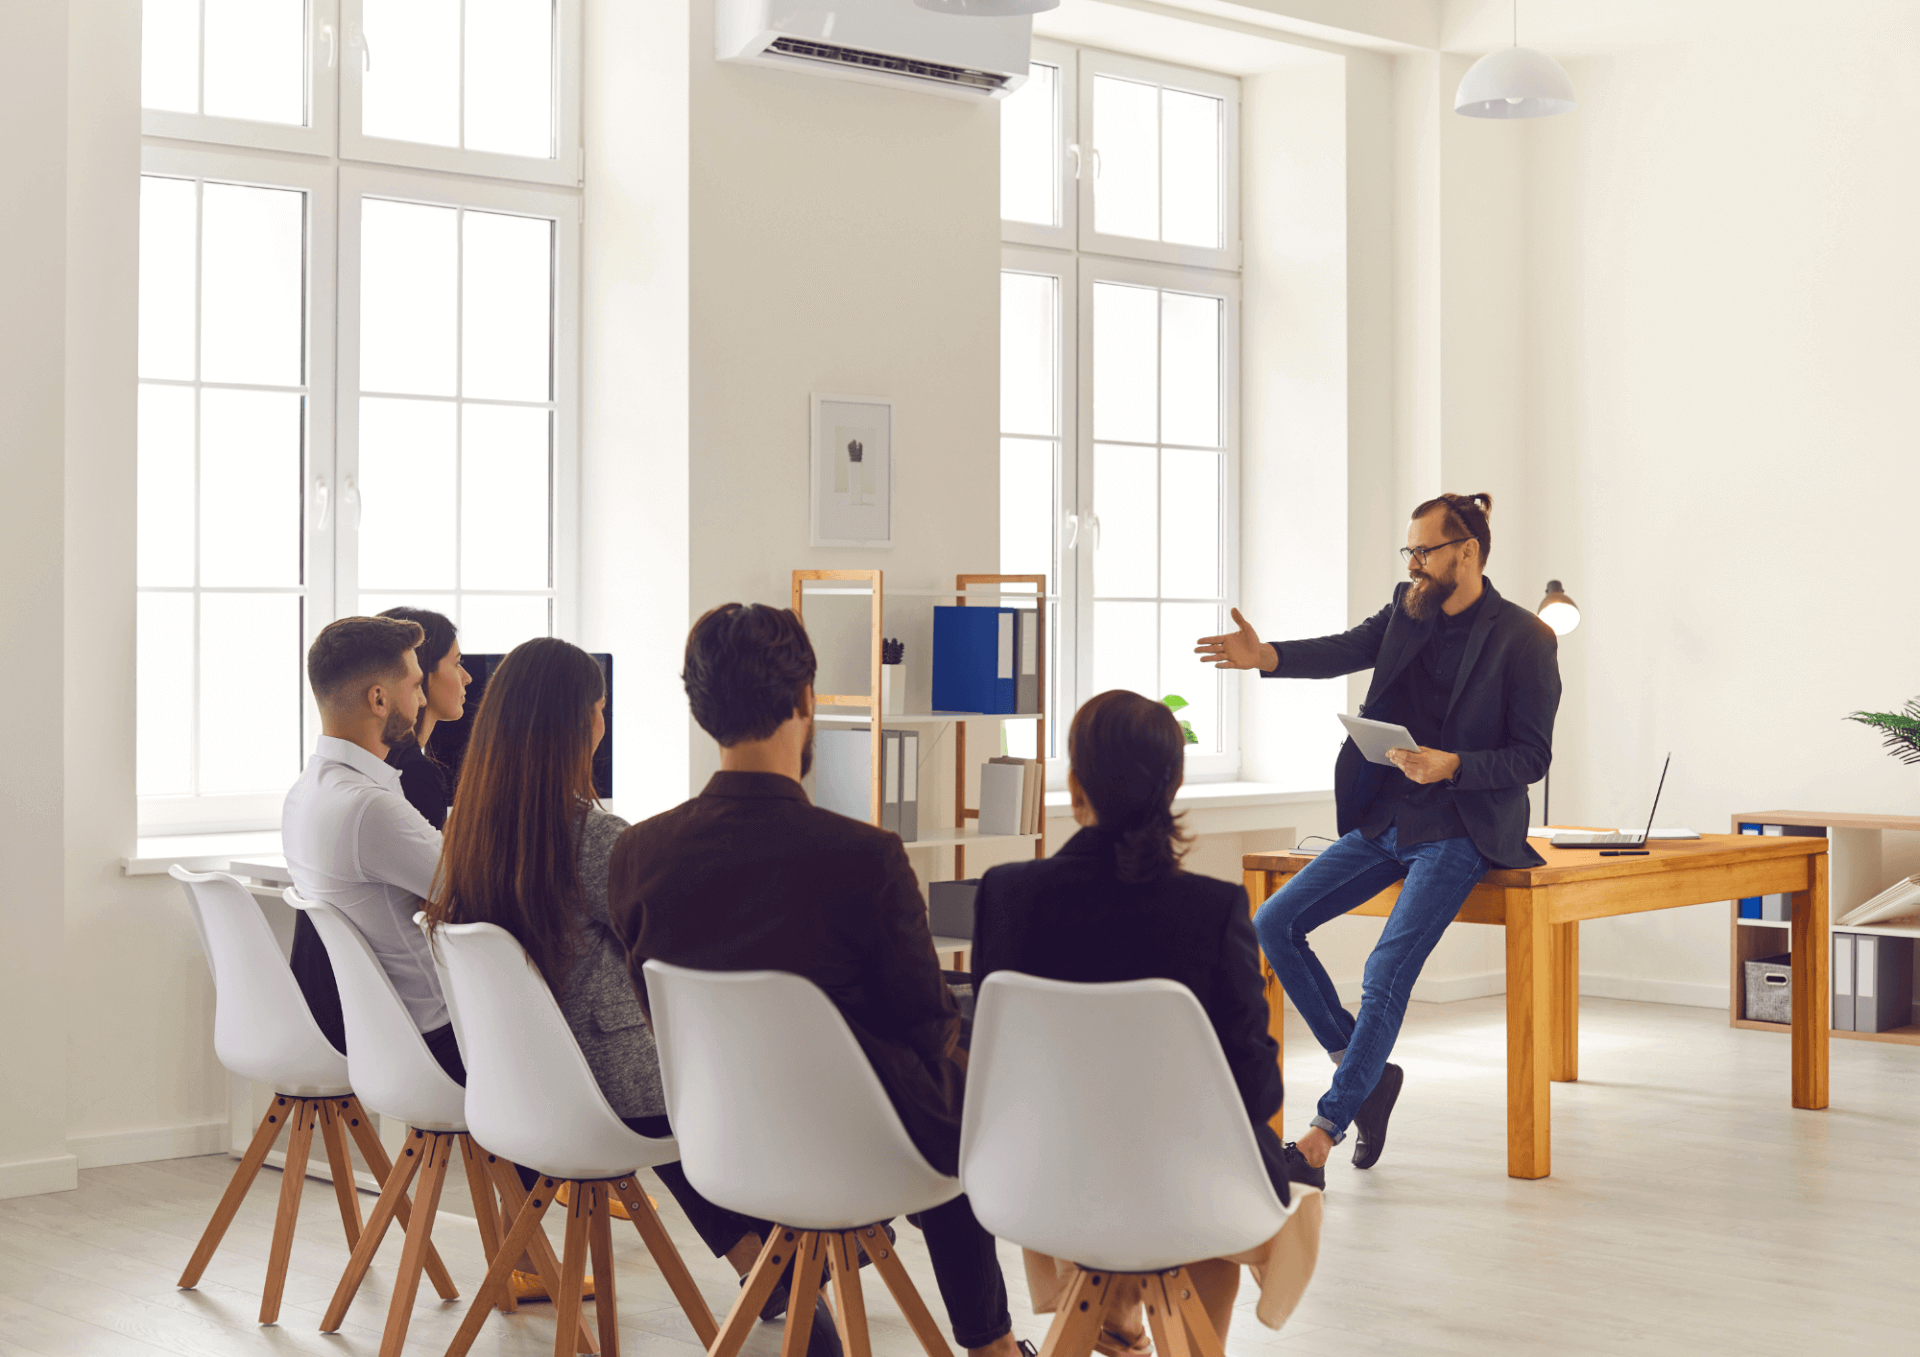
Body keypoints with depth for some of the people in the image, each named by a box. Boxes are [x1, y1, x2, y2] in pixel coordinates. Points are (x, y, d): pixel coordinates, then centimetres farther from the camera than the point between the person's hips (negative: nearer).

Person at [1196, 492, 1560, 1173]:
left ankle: (1330, 1120, -6)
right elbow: (1344, 650, -10)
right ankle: (1365, 1068, 8)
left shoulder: (1524, 640, -9)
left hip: (1459, 832, -7)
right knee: (1272, 925, -2)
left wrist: (1452, 765, -25)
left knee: (1386, 972, -20)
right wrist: (1266, 656, -29)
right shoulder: (1409, 609, 8)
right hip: (1383, 821, 7)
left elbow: (1532, 757, -9)